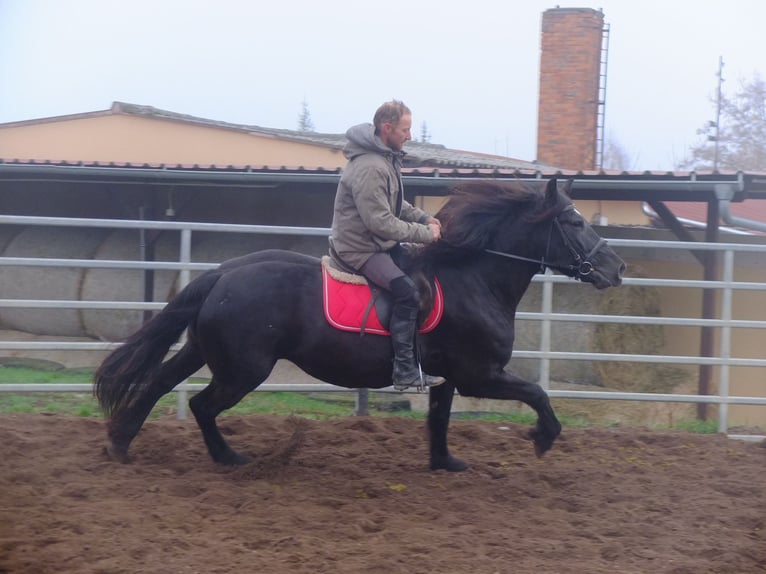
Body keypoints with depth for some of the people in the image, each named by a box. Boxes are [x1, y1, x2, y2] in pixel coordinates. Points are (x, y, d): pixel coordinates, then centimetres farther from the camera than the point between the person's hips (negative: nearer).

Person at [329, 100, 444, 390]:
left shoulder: (387, 158, 7)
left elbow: (397, 203, 20)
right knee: (406, 290, -25)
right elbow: (380, 222, -26)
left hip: (377, 243, 11)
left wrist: (424, 218, 3)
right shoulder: (369, 168, -25)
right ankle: (405, 371, -22)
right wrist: (424, 233, -20)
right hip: (358, 248, -11)